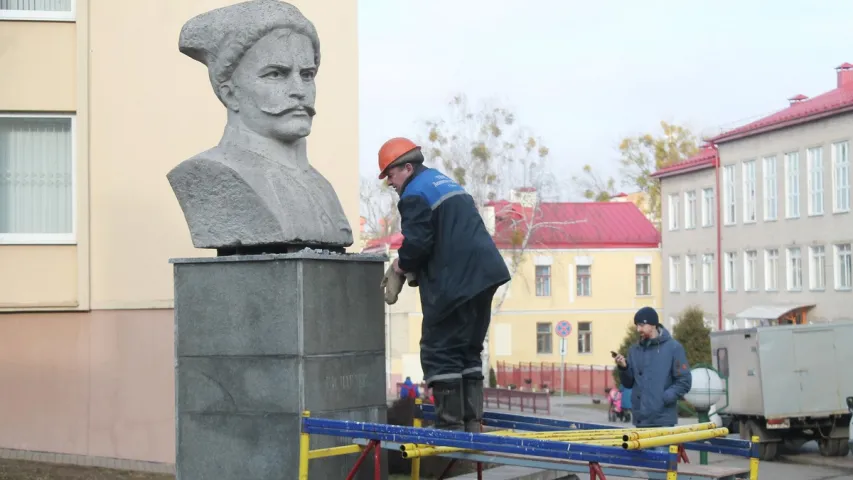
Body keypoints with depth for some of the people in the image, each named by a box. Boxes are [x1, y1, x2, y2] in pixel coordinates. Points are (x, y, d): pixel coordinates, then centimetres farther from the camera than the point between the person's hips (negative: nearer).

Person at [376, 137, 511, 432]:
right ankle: (471, 423, 17)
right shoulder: (445, 183, 23)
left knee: (439, 353, -3)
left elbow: (418, 243, -17)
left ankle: (450, 424, -3)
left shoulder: (414, 195, -8)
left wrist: (403, 264, 4)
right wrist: (410, 265, 18)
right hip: (484, 274, 10)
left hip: (454, 284, -10)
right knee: (468, 350, 16)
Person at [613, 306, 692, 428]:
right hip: (640, 419, 5)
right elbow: (629, 383, 13)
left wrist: (664, 398, -14)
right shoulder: (634, 350, 13)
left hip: (663, 420, -5)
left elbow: (684, 382, -4)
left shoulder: (673, 347, -2)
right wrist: (623, 368, -6)